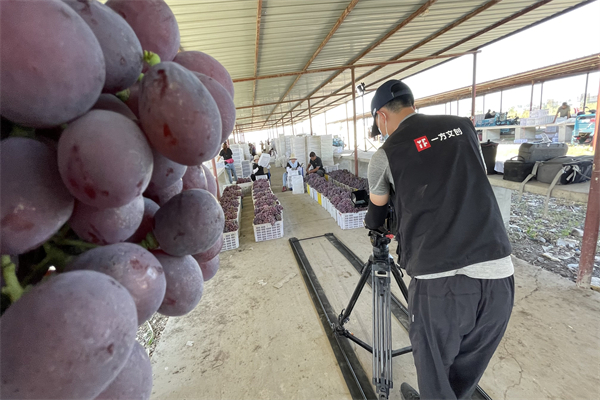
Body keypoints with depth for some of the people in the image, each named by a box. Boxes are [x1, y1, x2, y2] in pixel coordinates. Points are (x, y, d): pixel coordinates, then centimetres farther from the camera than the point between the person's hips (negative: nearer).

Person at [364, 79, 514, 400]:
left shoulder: (385, 154, 0)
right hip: (499, 274, 5)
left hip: (439, 281, -5)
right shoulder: (463, 126, 12)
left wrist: (371, 224, 39)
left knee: (434, 372, 21)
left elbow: (376, 214, 16)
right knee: (465, 373, 26)